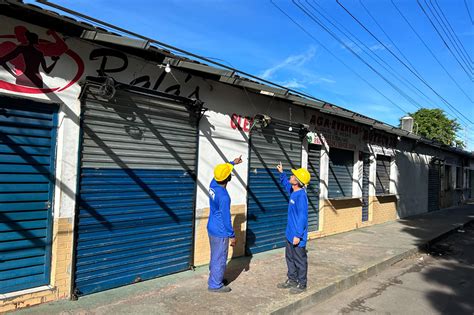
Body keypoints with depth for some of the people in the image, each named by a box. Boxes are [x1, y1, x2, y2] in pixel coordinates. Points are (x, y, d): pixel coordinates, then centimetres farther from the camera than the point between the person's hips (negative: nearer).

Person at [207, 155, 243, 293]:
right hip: (220, 232, -9)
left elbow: (221, 169, 16)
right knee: (220, 259, 7)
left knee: (215, 256, 23)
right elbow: (226, 218, -23)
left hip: (212, 228, 9)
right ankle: (215, 285, 20)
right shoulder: (223, 197, -30)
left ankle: (214, 277, 39)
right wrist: (232, 235, -12)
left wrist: (233, 162, 27)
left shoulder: (213, 184, -6)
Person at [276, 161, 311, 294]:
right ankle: (292, 280, 34)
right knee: (290, 257, 20)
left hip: (297, 235, -9)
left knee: (300, 260, 6)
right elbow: (286, 184, 29)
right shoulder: (293, 191, 3)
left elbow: (302, 217, -25)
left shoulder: (301, 196, -24)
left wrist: (298, 235, -24)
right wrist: (281, 173, 21)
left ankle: (301, 284, 21)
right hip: (290, 233, 9)